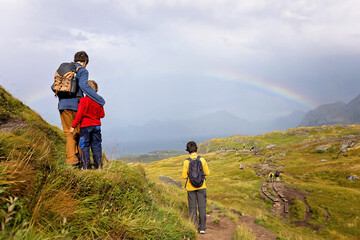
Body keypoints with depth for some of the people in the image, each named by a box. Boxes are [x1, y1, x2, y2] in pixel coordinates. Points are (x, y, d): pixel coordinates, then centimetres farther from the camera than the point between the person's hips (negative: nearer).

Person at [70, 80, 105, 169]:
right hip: (96, 125, 4)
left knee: (84, 146, 4)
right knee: (96, 145, 8)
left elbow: (79, 114, -13)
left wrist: (73, 126, -9)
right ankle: (98, 164, 7)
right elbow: (102, 115, 6)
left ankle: (86, 165, 1)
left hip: (85, 126, -3)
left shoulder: (83, 100, -8)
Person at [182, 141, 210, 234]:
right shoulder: (202, 159, -7)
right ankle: (202, 228, 10)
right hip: (201, 187, 1)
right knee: (202, 207, 7)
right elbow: (207, 173, -1)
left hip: (191, 187, -1)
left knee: (192, 207, 9)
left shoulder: (186, 162, -11)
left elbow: (184, 176, -8)